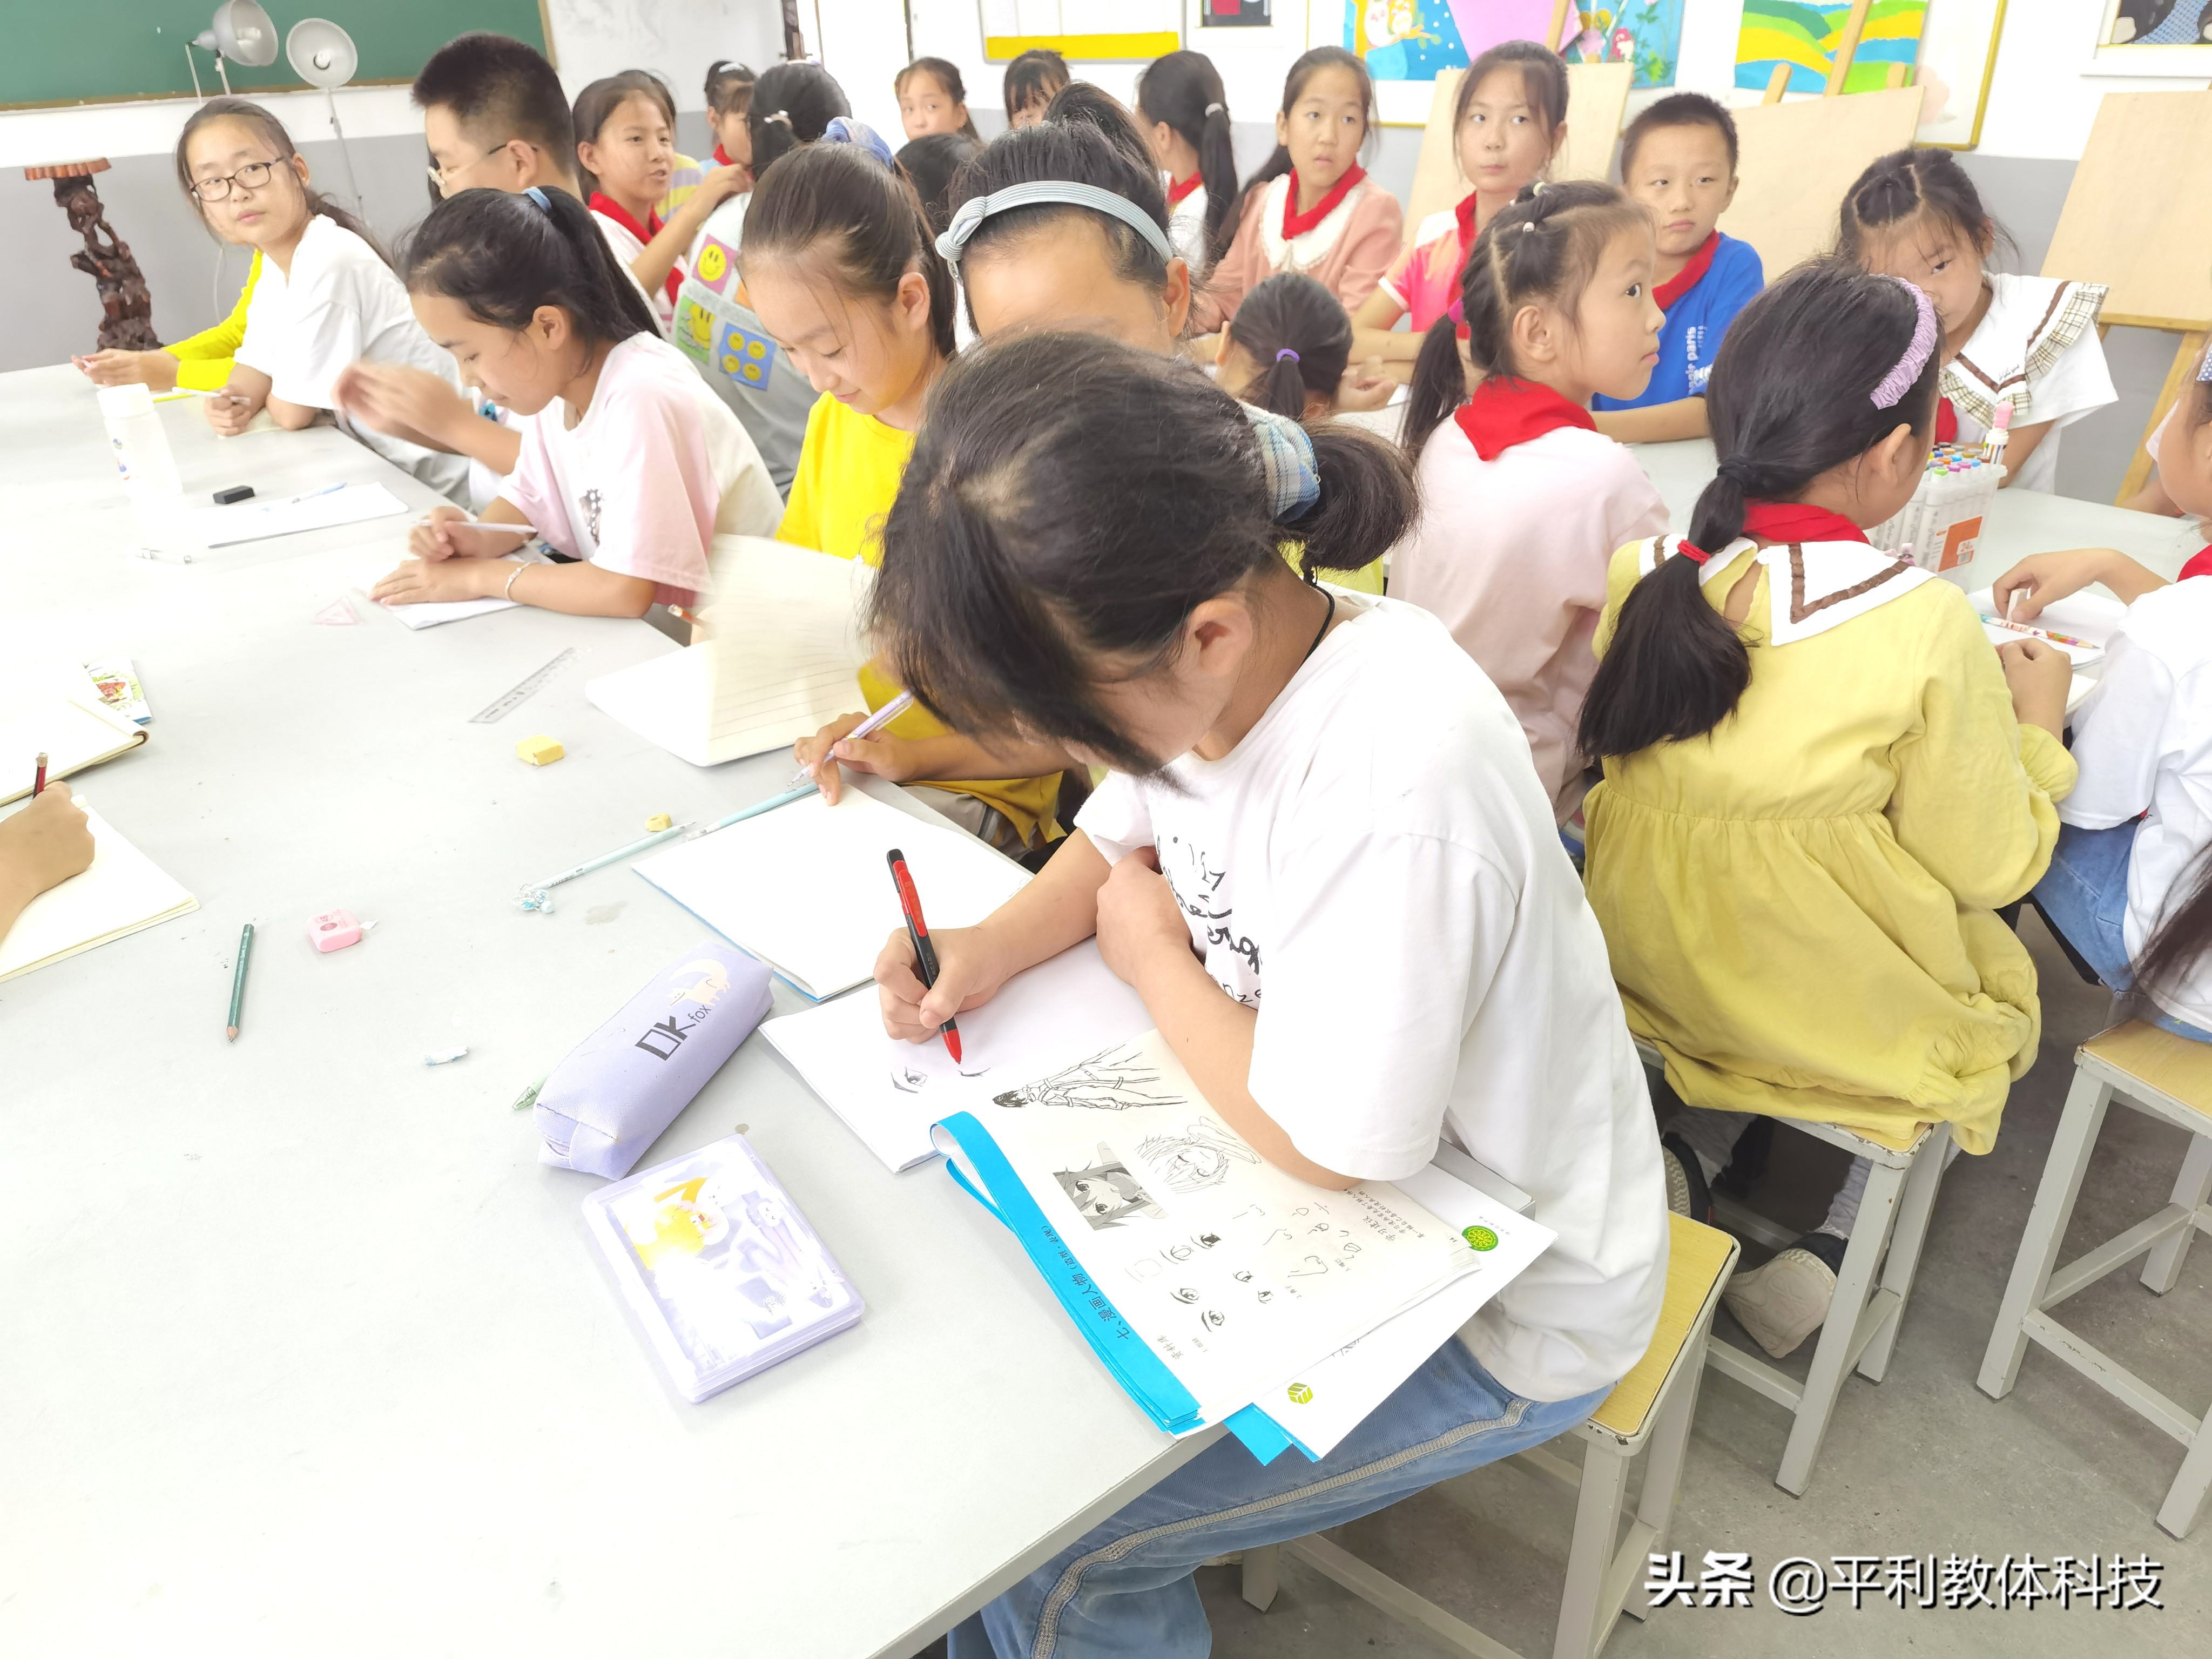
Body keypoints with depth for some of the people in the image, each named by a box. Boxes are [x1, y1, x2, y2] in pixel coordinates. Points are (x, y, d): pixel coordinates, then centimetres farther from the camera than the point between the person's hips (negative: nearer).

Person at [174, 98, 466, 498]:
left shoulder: (329, 265, -22)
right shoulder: (276, 265, 6)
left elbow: (292, 413, -16)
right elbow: (258, 362, 17)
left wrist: (256, 398, 6)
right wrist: (232, 404, -5)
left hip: (435, 476, -8)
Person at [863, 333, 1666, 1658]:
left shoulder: (1395, 788, -37)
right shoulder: (1206, 660, -13)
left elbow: (1324, 1141, -26)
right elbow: (1121, 839, 7)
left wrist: (1150, 951, -14)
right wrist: (998, 947, -12)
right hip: (1305, 1173, 7)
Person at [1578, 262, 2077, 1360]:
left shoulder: (1642, 574, -11)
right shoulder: (1924, 626, -23)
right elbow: (1992, 868, -10)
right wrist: (2036, 726, 6)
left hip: (1648, 964, 4)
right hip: (1840, 1020, -3)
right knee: (2002, 982, 26)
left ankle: (1690, 1151, 13)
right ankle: (1834, 1245, 16)